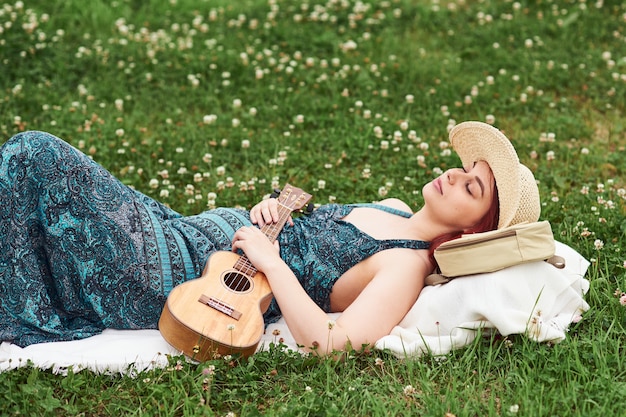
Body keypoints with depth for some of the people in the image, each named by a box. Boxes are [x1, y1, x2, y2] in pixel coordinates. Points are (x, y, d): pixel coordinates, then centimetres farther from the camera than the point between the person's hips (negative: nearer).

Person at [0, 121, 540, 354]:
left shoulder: (407, 267, -17)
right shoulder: (395, 209, 10)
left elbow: (332, 342, -30)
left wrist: (269, 260, -23)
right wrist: (273, 208, 2)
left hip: (181, 281, -9)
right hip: (195, 229, 9)